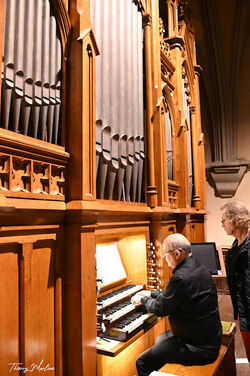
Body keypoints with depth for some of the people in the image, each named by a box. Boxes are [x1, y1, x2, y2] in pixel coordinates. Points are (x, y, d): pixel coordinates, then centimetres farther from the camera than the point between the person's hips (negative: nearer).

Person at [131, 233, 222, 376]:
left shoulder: (181, 277, -28)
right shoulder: (198, 268, 3)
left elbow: (161, 309, -16)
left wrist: (142, 300, 2)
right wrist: (150, 294, 19)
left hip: (198, 348, -10)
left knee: (142, 362, -7)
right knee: (161, 339, 29)